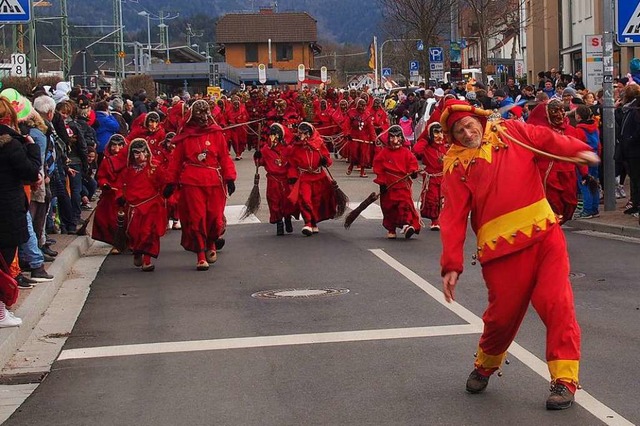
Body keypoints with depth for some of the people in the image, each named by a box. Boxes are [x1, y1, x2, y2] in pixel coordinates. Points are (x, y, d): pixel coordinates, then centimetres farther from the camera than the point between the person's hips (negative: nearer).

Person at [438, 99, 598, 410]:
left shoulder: (510, 132, 10)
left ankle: (564, 379, -3)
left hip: (544, 235, 1)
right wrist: (451, 265, -9)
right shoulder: (456, 166, 4)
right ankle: (485, 365, 34)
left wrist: (578, 151, -17)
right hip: (501, 250, -1)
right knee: (503, 313, 3)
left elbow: (546, 139, 3)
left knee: (556, 303, -12)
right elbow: (453, 217, -2)